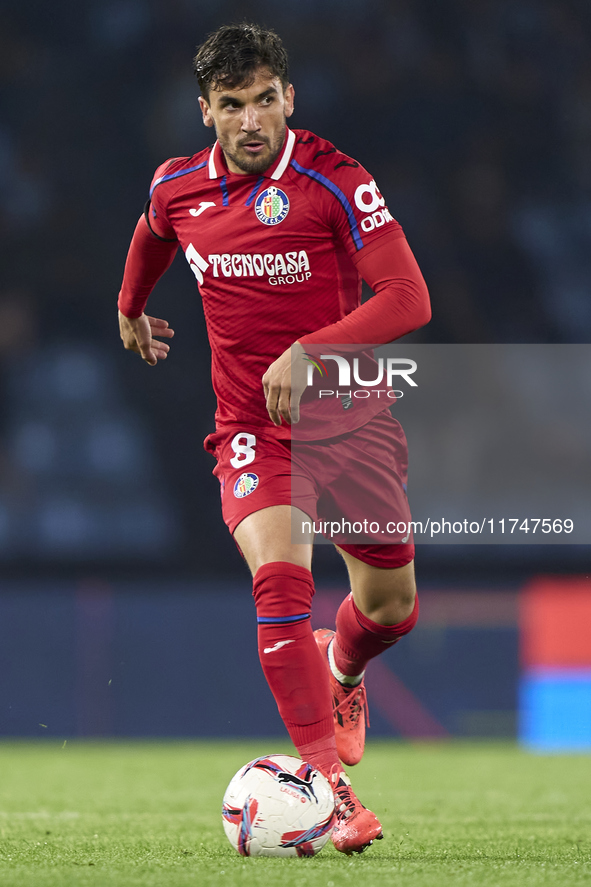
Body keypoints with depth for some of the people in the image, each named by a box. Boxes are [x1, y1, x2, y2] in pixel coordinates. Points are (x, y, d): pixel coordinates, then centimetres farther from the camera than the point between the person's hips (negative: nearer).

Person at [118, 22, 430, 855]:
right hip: (251, 428, 1)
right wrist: (130, 308, 39)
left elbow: (408, 301, -20)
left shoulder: (334, 182, -16)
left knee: (392, 606, 9)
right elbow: (153, 234, 24)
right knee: (280, 581, -24)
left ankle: (342, 665, 48)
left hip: (348, 417, -1)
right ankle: (329, 785, -25)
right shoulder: (179, 188, -3)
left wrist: (305, 352, -28)